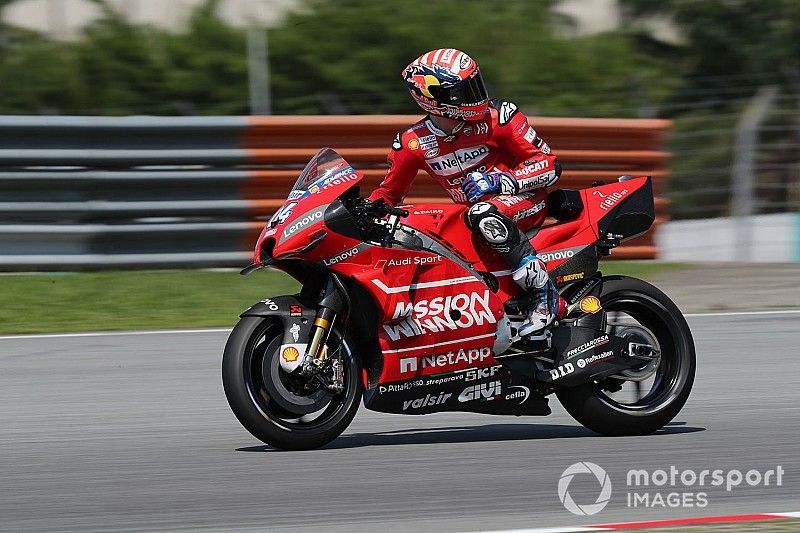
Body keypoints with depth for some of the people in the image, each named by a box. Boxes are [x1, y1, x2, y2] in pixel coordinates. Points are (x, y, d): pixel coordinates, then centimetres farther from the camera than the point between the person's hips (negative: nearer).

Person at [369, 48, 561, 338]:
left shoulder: (497, 117, -15)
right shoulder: (411, 143, -4)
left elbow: (549, 165, -12)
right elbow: (388, 191, 10)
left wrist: (499, 181, -26)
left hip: (525, 201, -6)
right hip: (468, 212, 6)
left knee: (484, 214, -39)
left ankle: (542, 291, -31)